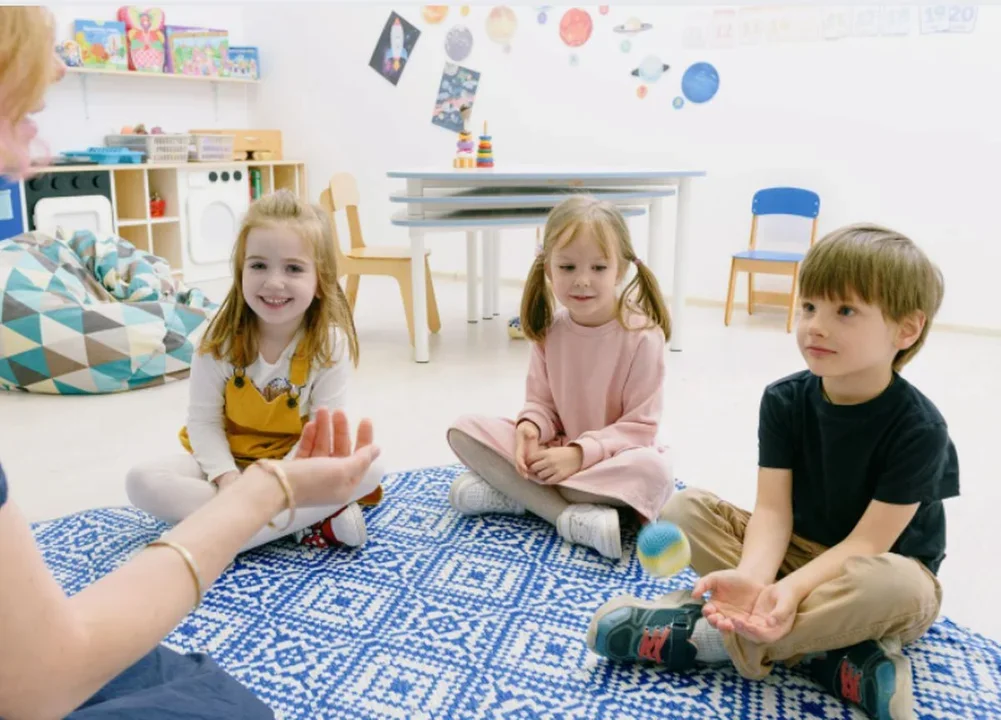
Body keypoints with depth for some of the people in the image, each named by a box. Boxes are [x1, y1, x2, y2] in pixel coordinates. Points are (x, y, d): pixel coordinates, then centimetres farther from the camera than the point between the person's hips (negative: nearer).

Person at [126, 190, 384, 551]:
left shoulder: (331, 344, -16)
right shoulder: (220, 339, -14)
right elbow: (203, 419, -10)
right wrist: (227, 478, -25)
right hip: (227, 461, 2)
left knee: (369, 468, -27)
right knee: (142, 481, -26)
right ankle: (312, 518, -29)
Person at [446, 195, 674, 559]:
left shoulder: (642, 336, -18)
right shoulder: (550, 330, -4)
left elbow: (640, 426, -16)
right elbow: (542, 402, 2)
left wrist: (580, 453, -27)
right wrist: (530, 427, -21)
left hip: (610, 457, -4)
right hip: (555, 450, 4)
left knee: (654, 471, -38)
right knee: (464, 430, -13)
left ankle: (514, 491, -25)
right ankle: (572, 515, -26)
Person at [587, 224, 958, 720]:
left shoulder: (918, 428, -22)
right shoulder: (784, 400, -10)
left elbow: (867, 542, -24)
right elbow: (772, 509, -17)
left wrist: (790, 588, -41)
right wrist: (753, 576, -37)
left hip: (877, 572, -4)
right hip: (795, 549, 4)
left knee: (891, 585, -39)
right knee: (686, 509, -15)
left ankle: (698, 635, -28)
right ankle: (831, 652, -23)